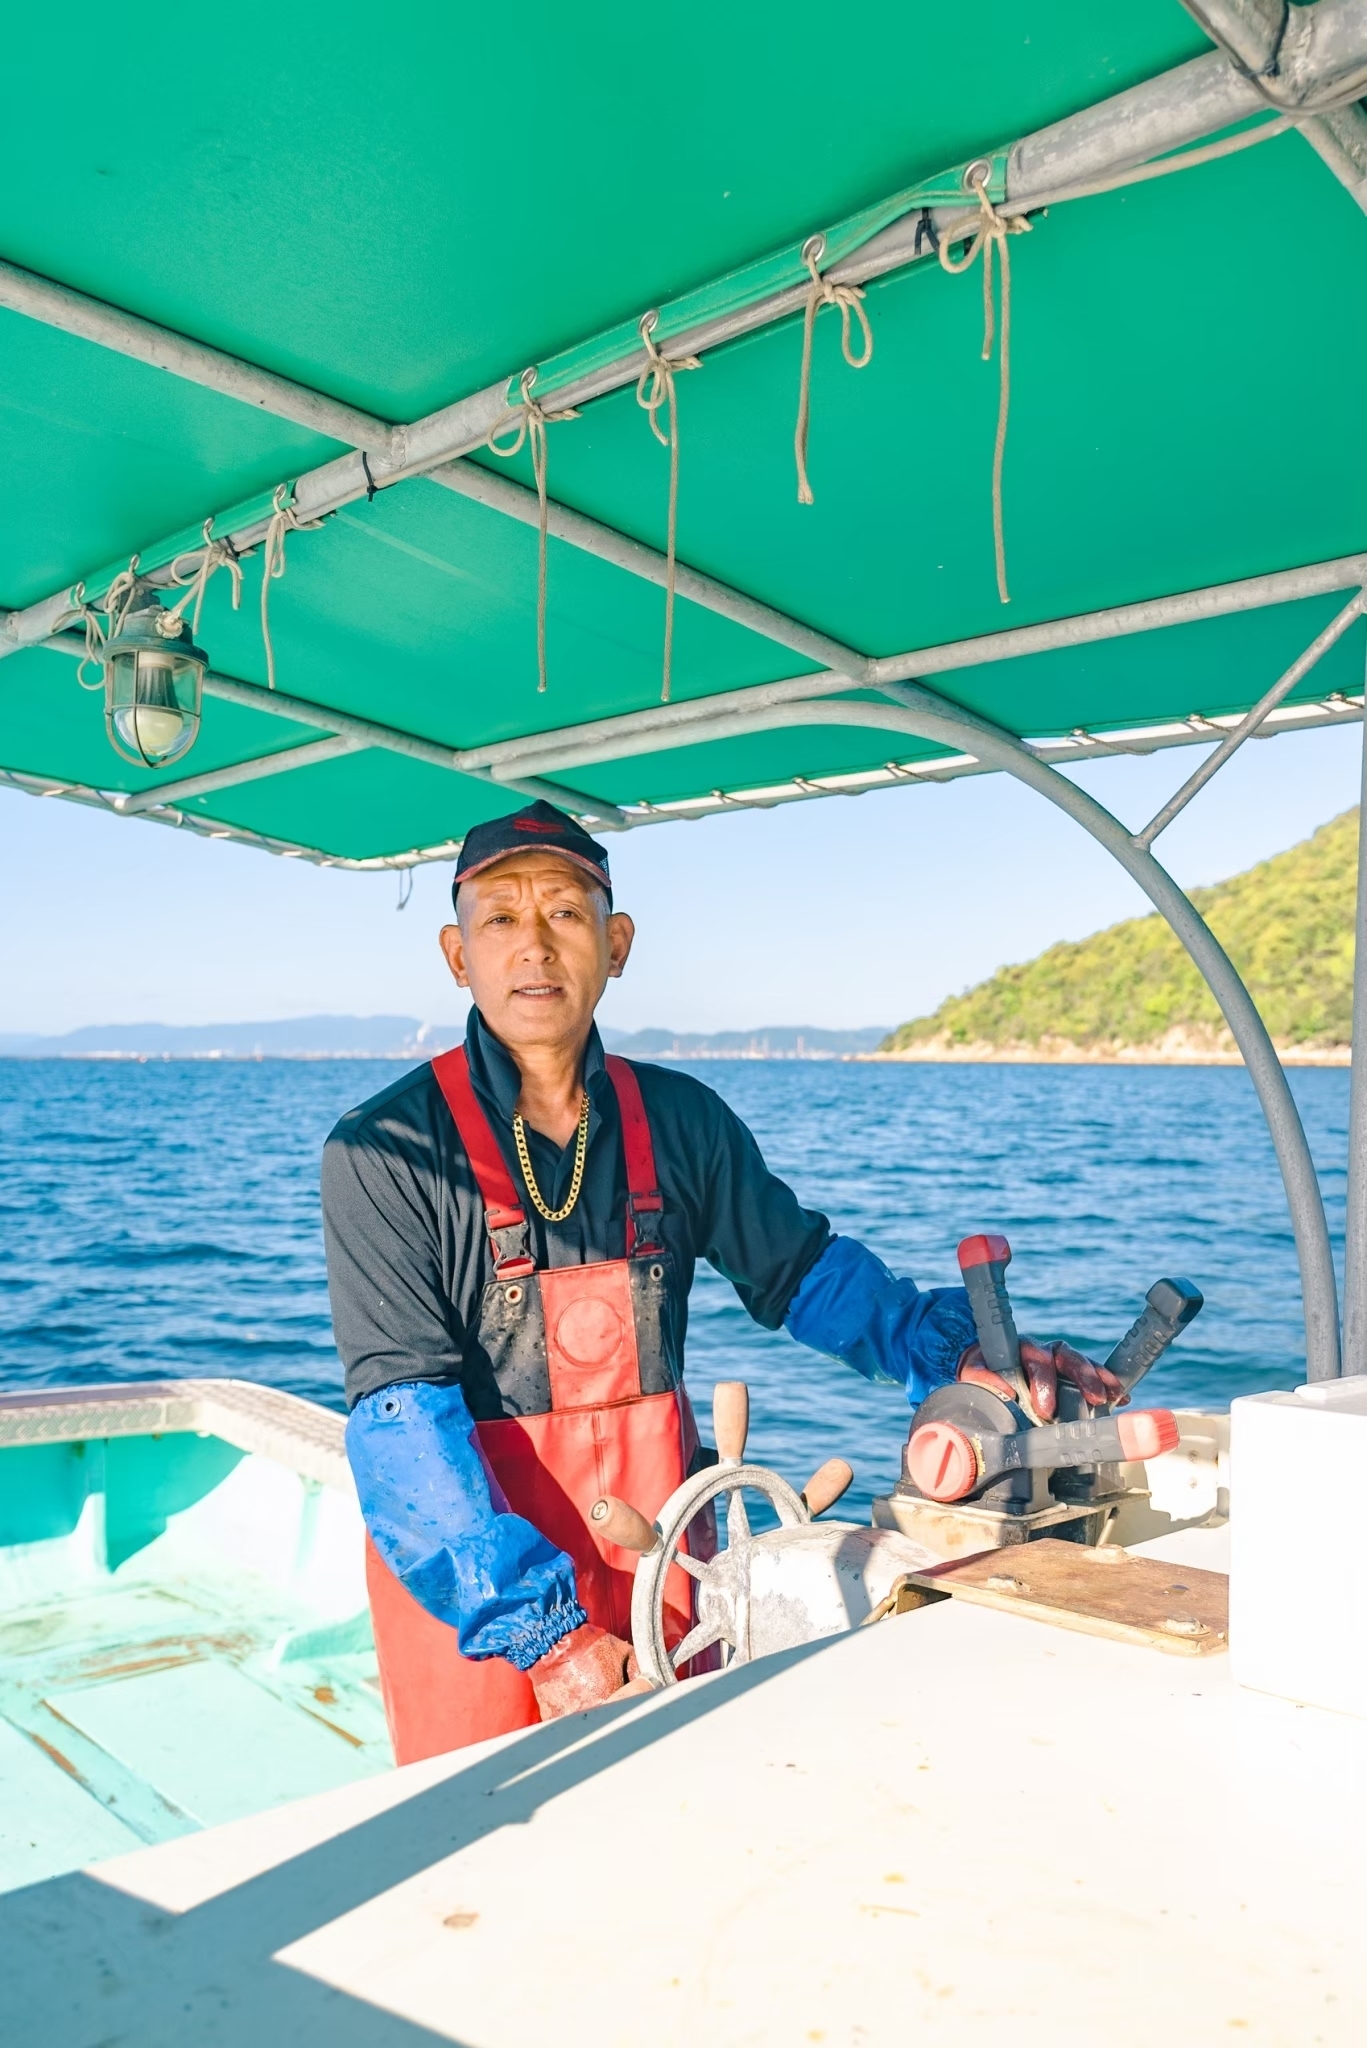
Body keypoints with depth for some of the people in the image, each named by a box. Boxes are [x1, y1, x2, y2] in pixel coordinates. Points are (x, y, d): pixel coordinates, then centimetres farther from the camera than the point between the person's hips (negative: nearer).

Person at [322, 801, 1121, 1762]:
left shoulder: (679, 1120, 0)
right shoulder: (384, 1150, -13)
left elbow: (802, 1269, 10)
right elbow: (404, 1417, -19)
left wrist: (953, 1346, -5)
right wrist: (542, 1627, -25)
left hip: (653, 1557, 4)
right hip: (459, 1567, -3)